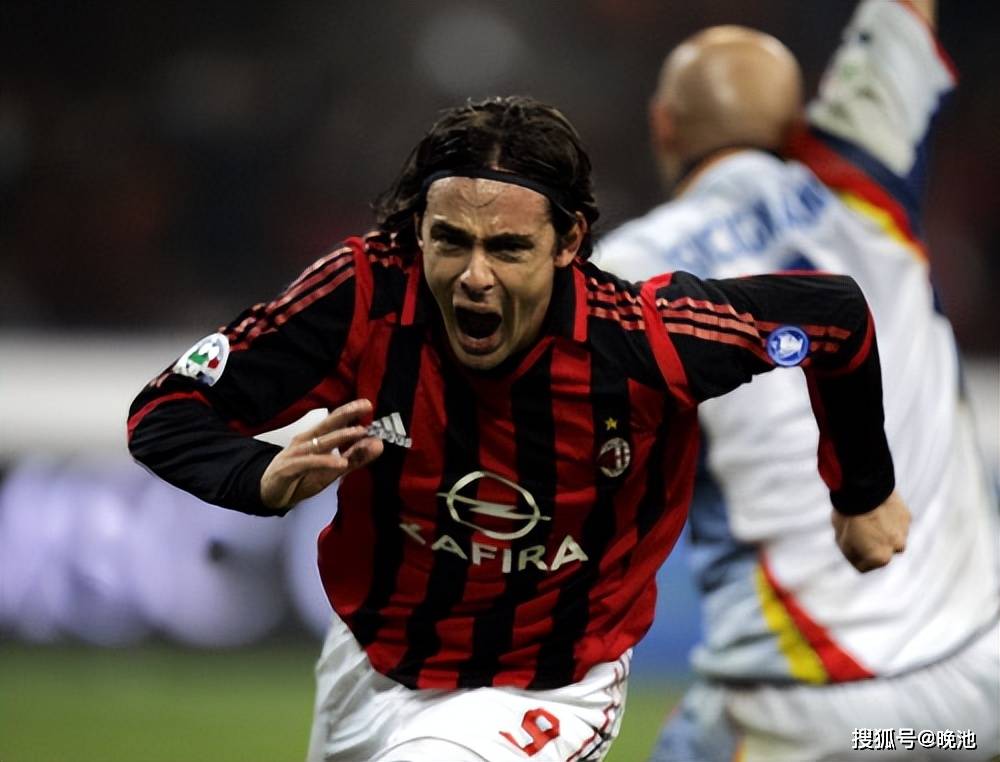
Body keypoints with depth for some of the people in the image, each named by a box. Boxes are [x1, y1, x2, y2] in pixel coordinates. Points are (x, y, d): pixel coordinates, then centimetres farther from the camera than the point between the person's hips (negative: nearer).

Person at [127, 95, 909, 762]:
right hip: (372, 660, 4)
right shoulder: (367, 298, -25)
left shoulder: (647, 341, -29)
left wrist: (865, 495, 5)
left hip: (543, 697, -4)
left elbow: (837, 313, -11)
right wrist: (266, 478, -43)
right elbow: (163, 412, -21)